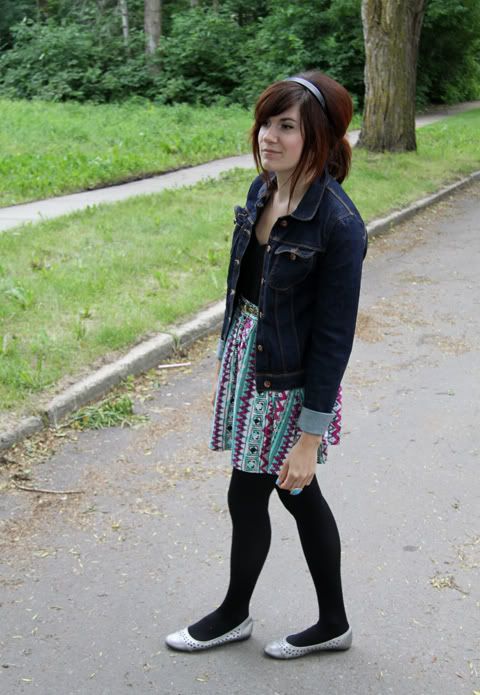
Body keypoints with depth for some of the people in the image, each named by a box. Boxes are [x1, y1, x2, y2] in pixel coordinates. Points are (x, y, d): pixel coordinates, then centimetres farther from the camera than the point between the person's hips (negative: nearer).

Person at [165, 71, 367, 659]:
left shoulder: (337, 223, -24)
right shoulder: (263, 191, 0)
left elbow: (334, 337, -21)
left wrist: (311, 435, -19)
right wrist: (228, 355, 19)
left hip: (289, 383, -8)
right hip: (245, 360, 8)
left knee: (247, 498, 10)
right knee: (299, 495, 18)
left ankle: (234, 615, 38)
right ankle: (333, 623, 36)